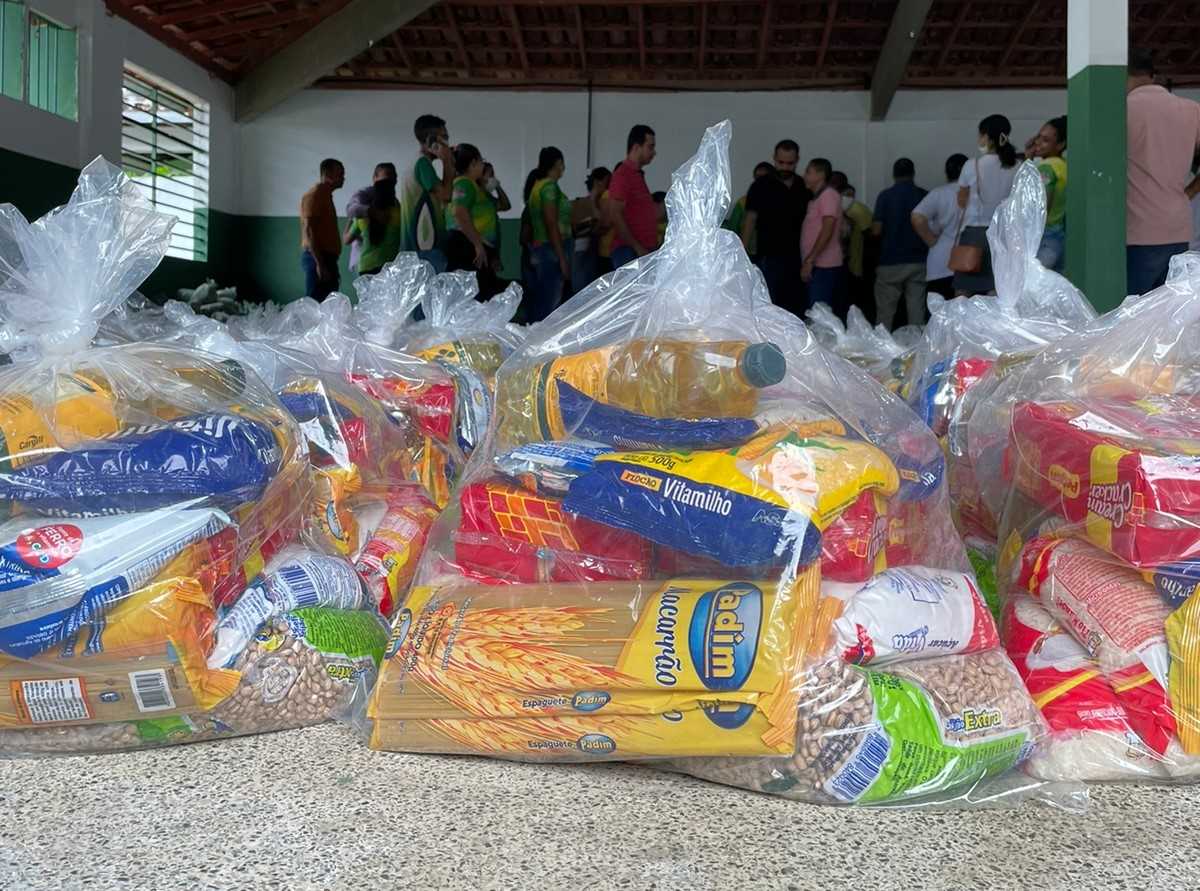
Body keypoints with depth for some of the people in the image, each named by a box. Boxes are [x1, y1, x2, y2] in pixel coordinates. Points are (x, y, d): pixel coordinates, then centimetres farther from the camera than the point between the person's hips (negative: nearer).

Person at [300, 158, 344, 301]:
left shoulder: (326, 196, 19)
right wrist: (319, 264, -23)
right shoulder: (314, 195, -9)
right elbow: (309, 230, -17)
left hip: (326, 258, 10)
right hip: (317, 258, -10)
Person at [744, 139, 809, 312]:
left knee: (796, 308, 6)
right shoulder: (762, 186, 0)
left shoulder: (805, 187, 9)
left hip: (797, 258, 4)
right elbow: (751, 219, -2)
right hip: (769, 257, -3)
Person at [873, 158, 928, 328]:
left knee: (884, 314, 4)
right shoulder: (924, 195, 1)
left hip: (891, 261, -2)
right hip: (918, 261, 2)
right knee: (917, 314, 3)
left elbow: (877, 230, -8)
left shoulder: (886, 196, -5)